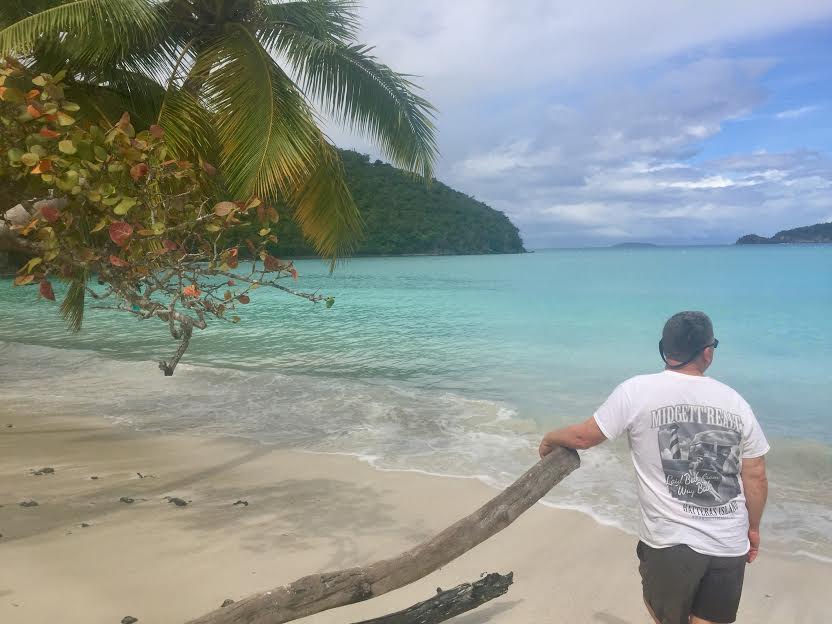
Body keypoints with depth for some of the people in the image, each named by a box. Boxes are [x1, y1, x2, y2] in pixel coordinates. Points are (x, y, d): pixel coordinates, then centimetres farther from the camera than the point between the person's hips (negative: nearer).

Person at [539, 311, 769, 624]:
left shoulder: (637, 391, -10)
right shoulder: (734, 401, 0)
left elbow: (585, 436, -3)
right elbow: (756, 476, 6)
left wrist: (549, 439, 17)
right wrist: (752, 527, 21)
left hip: (671, 542, -3)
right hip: (731, 544, 3)